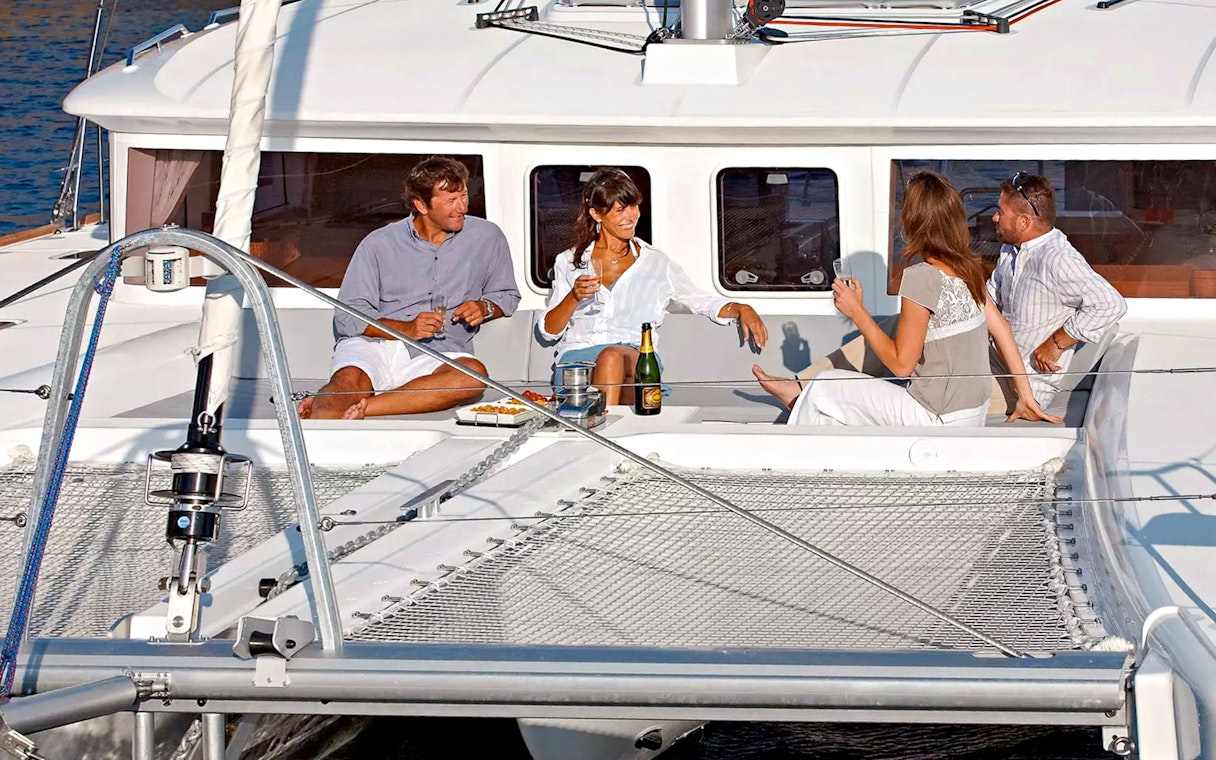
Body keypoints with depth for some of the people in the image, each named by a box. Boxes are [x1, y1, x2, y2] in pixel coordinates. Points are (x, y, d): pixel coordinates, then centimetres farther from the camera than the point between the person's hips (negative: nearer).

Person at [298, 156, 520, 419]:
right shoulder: (379, 244, 6)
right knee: (350, 380, -36)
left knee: (474, 376, -35)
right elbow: (347, 317, 2)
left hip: (436, 356, 1)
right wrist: (407, 328, -13)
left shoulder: (487, 238, 11)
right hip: (374, 345, -1)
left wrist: (485, 307, 0)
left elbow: (507, 295, 25)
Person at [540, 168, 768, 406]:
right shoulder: (569, 262, 18)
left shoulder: (655, 263, 18)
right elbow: (549, 330, 14)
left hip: (636, 359, 0)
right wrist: (574, 297, -6)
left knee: (613, 357, -38)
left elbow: (702, 302, 15)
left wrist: (741, 309, -4)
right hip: (579, 356, 0)